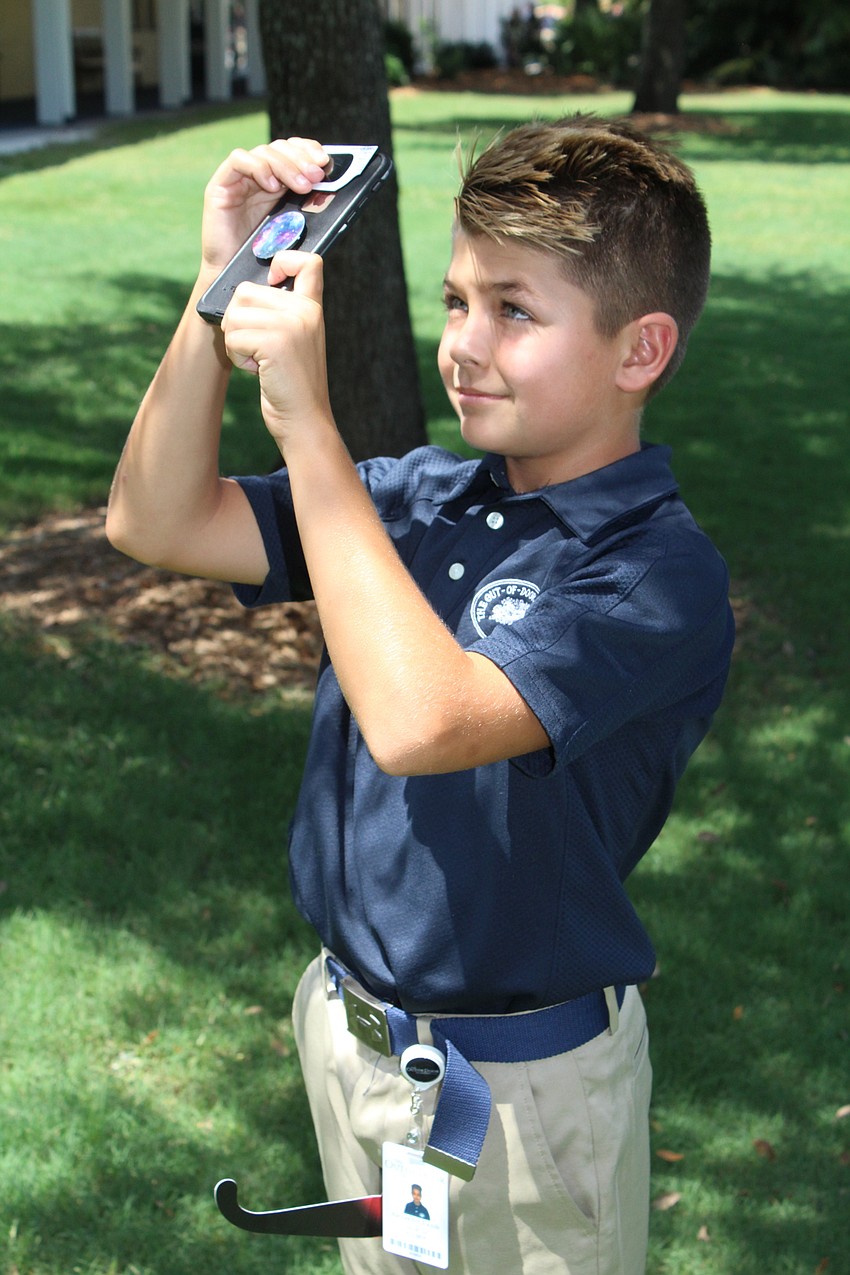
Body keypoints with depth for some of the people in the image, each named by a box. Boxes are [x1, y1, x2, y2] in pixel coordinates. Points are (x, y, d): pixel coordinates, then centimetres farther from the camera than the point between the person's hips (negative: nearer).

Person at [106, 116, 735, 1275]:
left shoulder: (660, 572, -23)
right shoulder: (421, 499, -3)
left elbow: (418, 722, -37)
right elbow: (156, 524, -3)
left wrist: (305, 422, -33)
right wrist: (224, 293, -14)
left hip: (523, 1084, -6)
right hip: (350, 1032, 6)